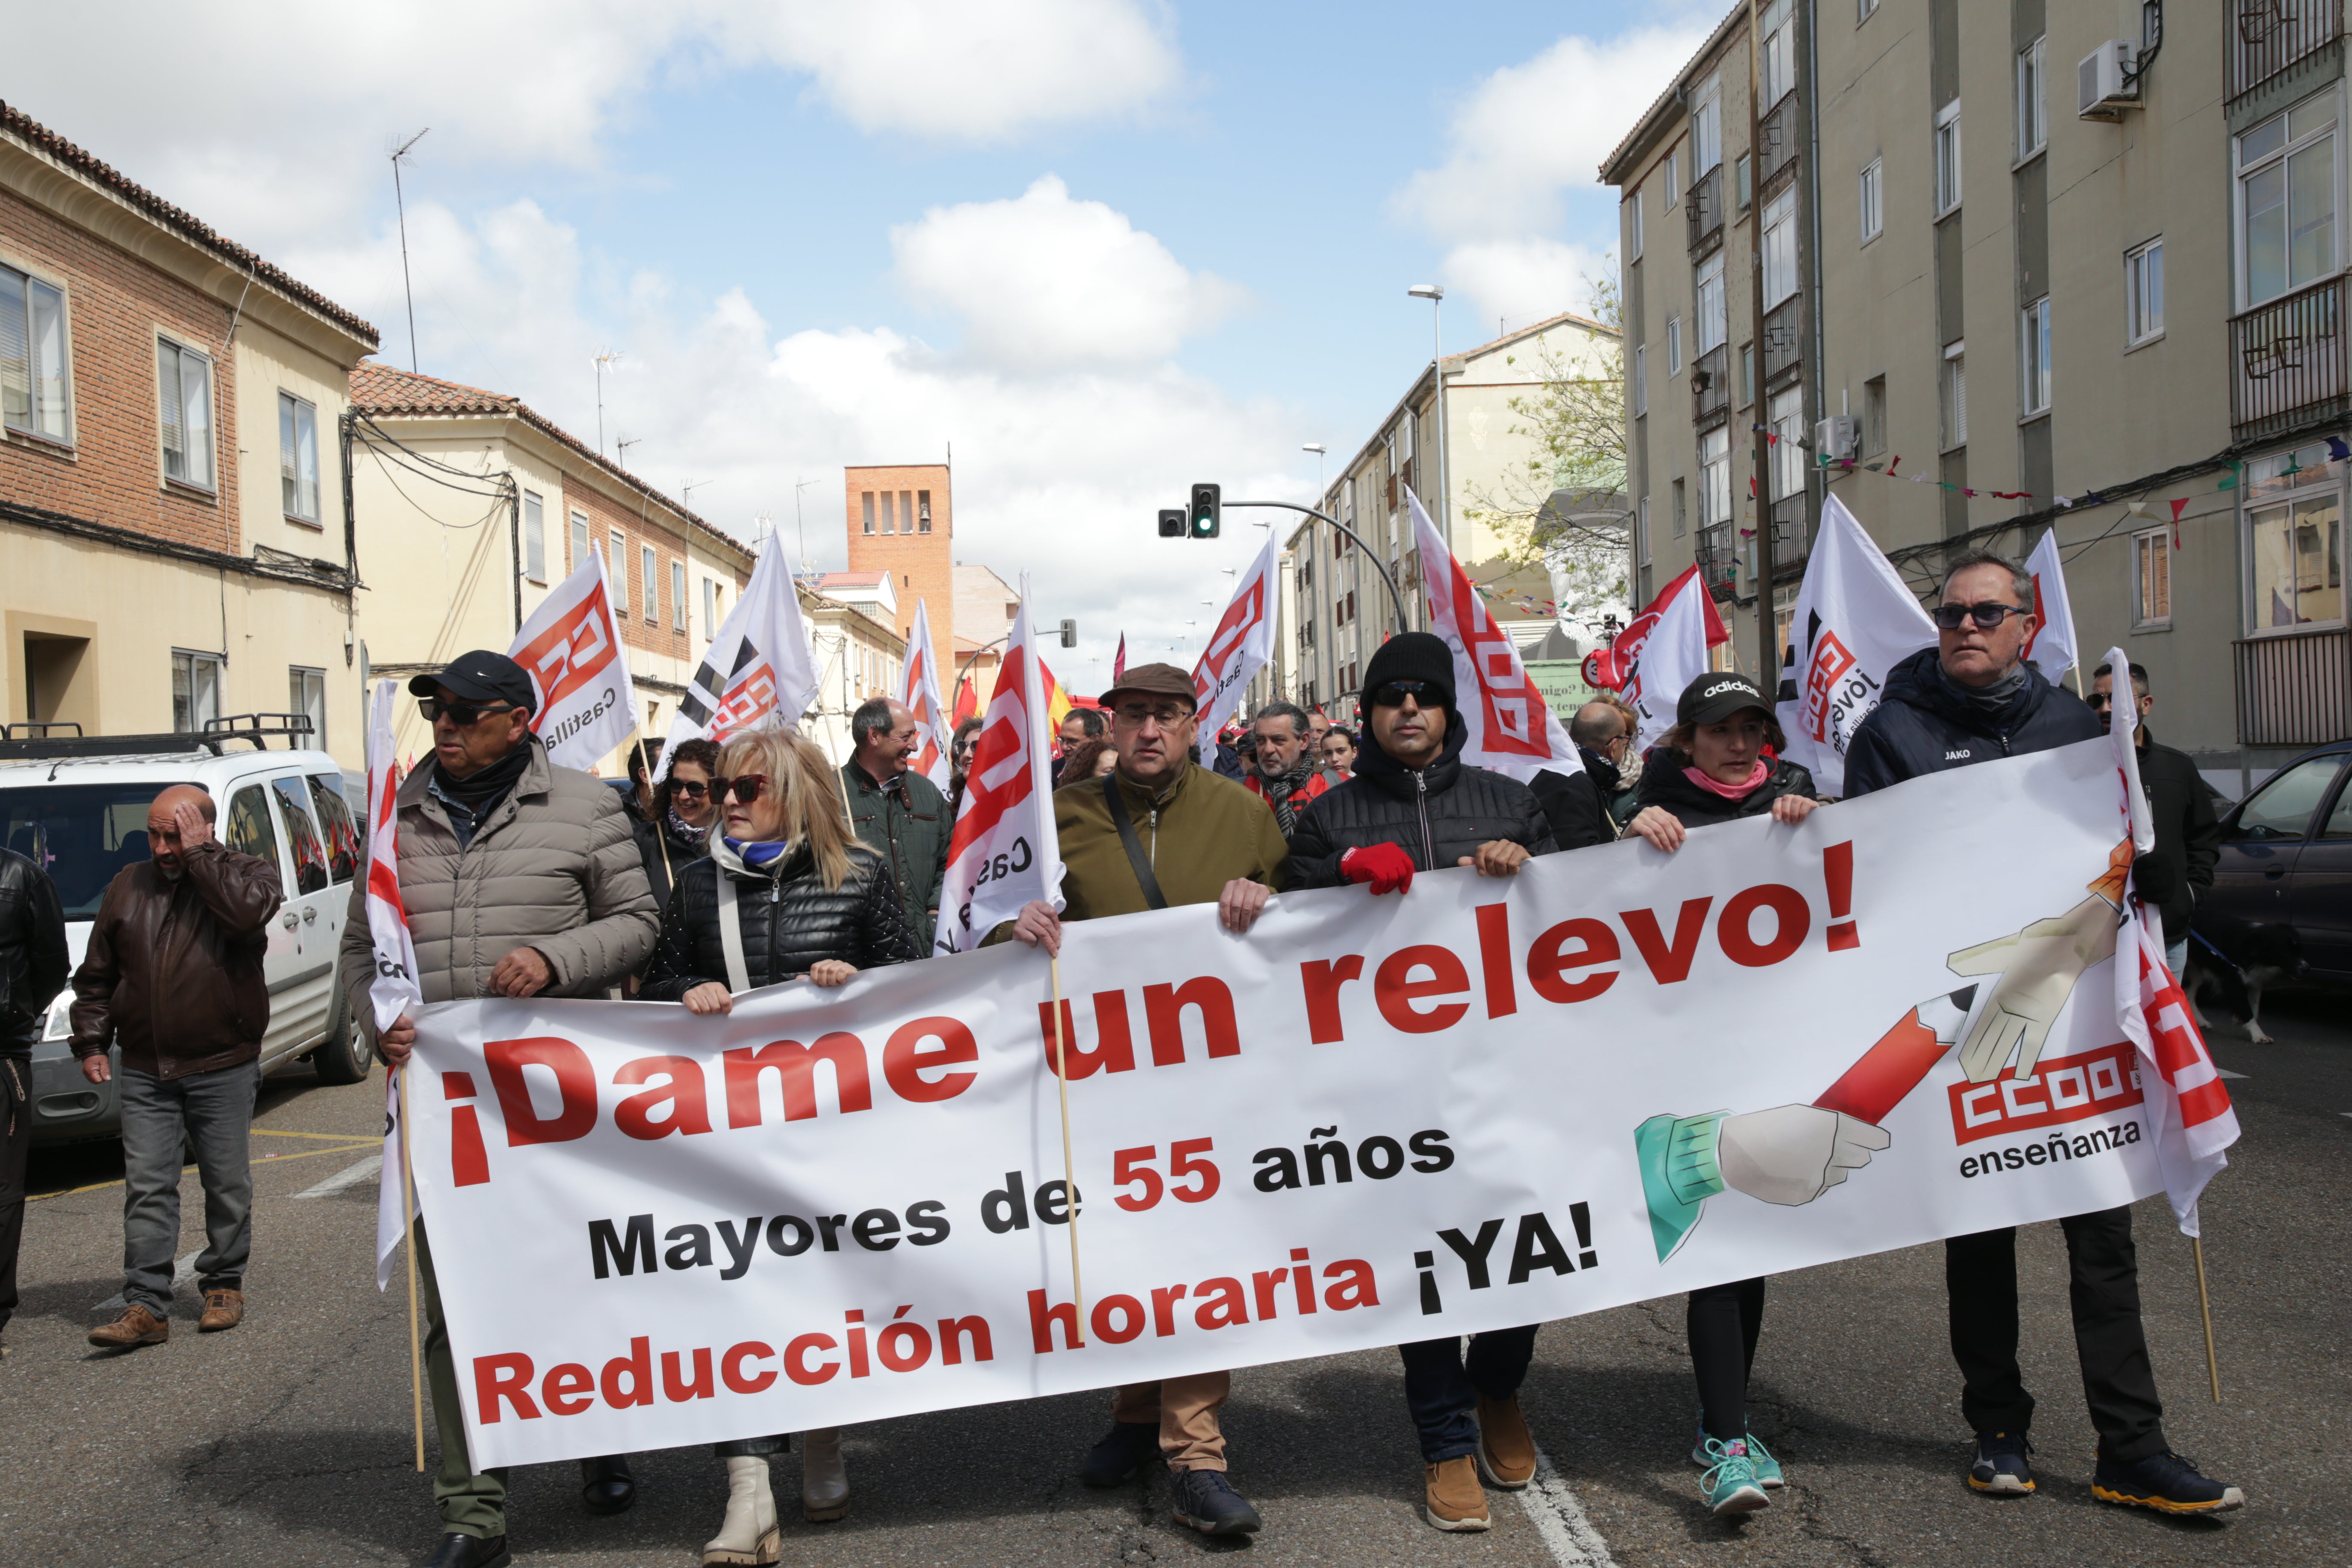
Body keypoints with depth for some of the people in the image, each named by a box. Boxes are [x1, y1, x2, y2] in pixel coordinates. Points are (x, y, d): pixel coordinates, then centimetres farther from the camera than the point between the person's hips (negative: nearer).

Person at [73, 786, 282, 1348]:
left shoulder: (247, 873, -1)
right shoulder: (128, 887, 10)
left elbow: (248, 910, -27)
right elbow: (96, 975, 16)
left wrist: (198, 854, -19)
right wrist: (90, 1040, 7)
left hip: (223, 1068, -3)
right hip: (144, 1071, 3)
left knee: (227, 1184, 8)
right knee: (147, 1189, -1)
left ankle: (224, 1286, 23)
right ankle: (145, 1307, 1)